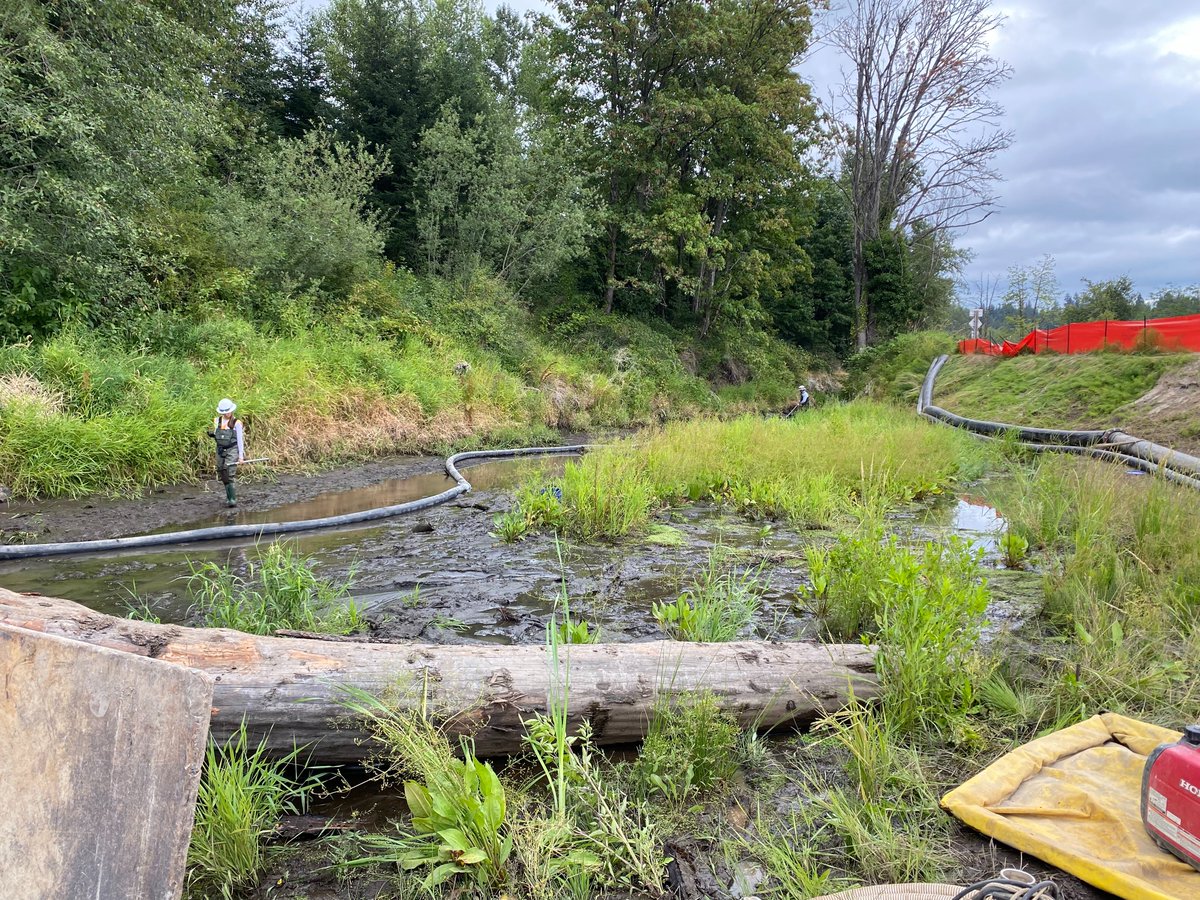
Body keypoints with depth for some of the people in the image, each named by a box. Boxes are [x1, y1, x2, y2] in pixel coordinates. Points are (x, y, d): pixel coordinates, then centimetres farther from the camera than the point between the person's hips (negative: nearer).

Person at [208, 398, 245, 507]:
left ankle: (233, 499, -15)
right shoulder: (217, 421, 9)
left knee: (230, 475, -15)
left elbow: (240, 440, -6)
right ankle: (229, 497, 22)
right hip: (220, 450, 6)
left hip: (232, 450, -6)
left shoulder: (236, 423, -7)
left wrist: (241, 456, -7)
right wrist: (211, 434, -3)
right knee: (222, 475, 9)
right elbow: (216, 435, 20)